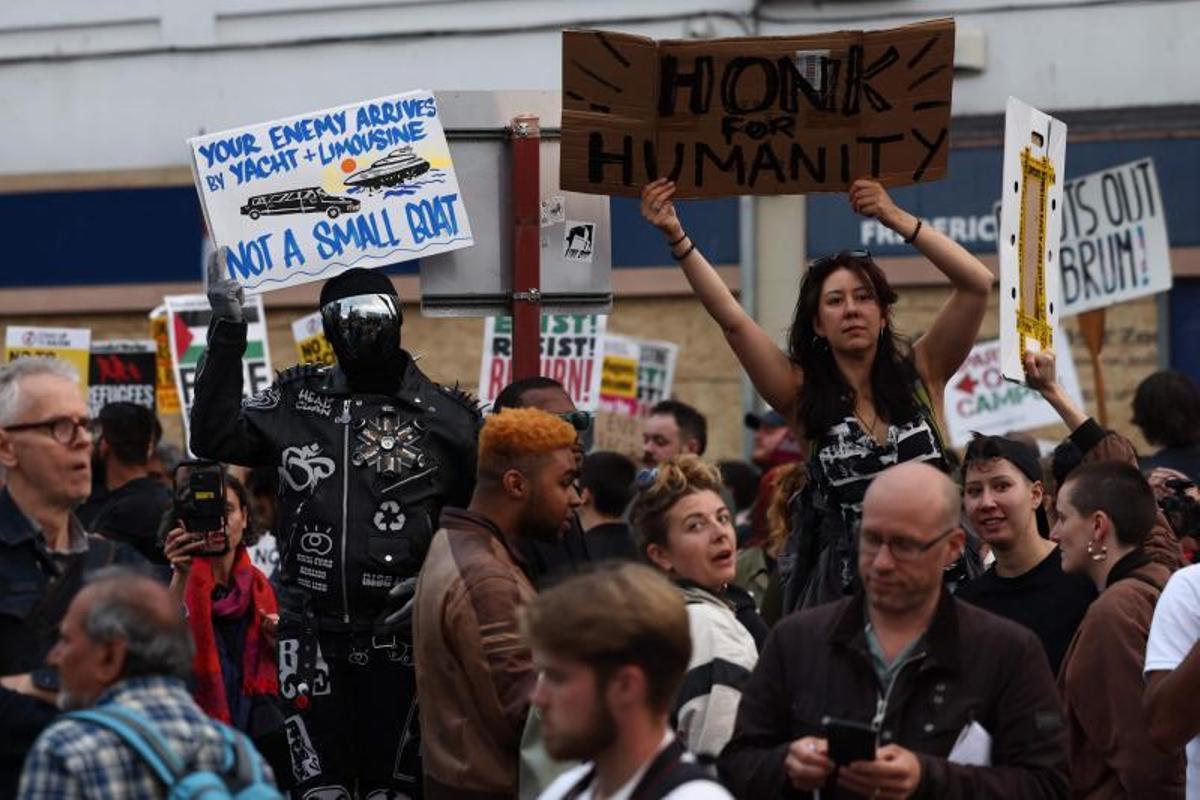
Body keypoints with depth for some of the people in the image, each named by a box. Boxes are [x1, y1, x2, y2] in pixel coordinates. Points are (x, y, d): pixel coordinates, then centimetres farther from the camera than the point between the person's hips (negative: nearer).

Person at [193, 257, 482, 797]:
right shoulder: (297, 401, 7)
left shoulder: (442, 417, 1)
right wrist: (227, 331, -6)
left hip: (396, 634, -2)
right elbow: (214, 437, -1)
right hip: (312, 630, 2)